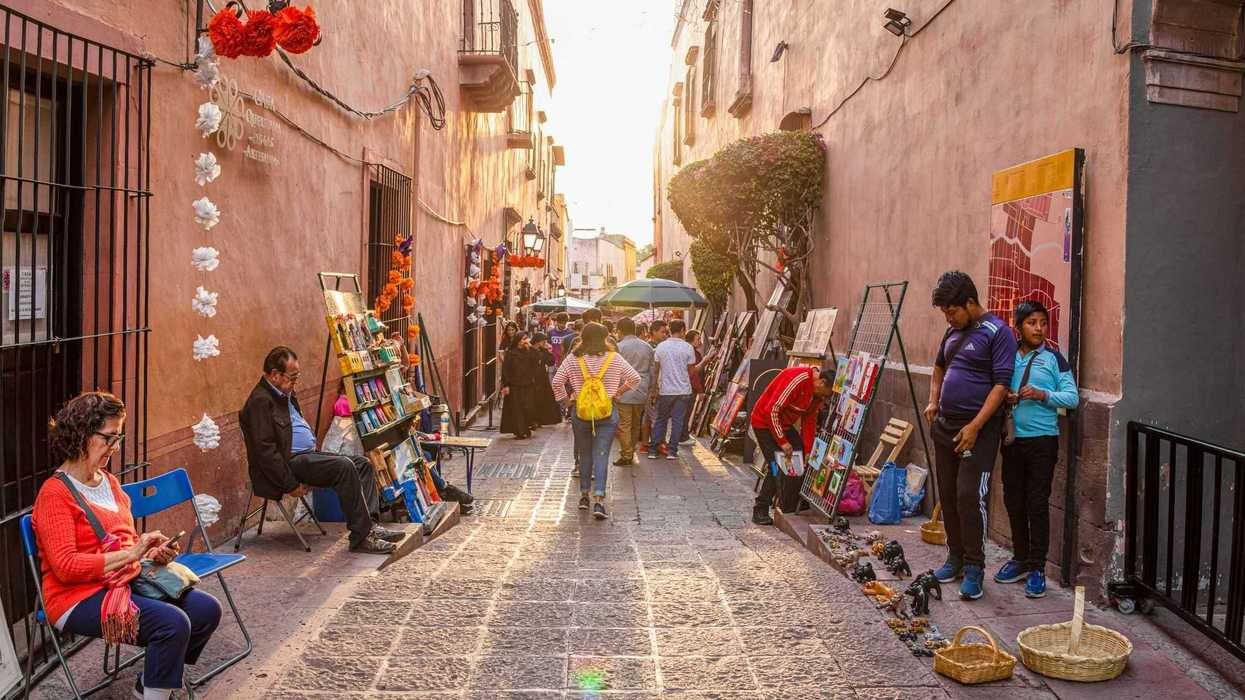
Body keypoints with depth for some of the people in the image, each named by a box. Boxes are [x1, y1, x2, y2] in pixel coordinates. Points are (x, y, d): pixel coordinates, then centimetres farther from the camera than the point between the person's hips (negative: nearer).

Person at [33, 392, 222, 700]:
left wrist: (155, 553, 2)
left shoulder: (109, 481, 13)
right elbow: (65, 566, -20)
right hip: (80, 597, -8)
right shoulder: (55, 494, -13)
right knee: (173, 623, -27)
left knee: (206, 609, -4)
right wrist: (131, 554, -22)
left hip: (125, 583, 8)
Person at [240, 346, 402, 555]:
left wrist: (316, 456, 14)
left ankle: (369, 525, -9)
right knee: (344, 467, -26)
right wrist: (291, 485, -20)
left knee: (362, 463, -1)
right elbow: (265, 451, -21)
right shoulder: (260, 401, -15)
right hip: (290, 461, -10)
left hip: (307, 455, 10)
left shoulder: (285, 394, 17)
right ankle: (361, 537, -23)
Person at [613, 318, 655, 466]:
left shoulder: (618, 347, -9)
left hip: (624, 393, -6)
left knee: (624, 426, 0)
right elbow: (652, 372, 11)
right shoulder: (647, 347, 7)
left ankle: (626, 456, 1)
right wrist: (648, 388, 20)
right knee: (636, 425, 16)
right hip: (642, 393, 6)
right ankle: (631, 452, 27)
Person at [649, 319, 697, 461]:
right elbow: (691, 371, -1)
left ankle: (652, 450, 10)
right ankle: (672, 451, 5)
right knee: (677, 420, 5)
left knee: (661, 420, 12)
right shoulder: (688, 348, -7)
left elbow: (655, 369, 5)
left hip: (665, 390, 2)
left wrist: (656, 386, 15)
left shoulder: (660, 347, -2)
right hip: (683, 390, -2)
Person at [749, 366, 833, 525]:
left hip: (785, 424, 9)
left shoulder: (819, 393, -2)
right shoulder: (798, 379, -30)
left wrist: (808, 452, -4)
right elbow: (772, 410, -29)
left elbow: (810, 422, 4)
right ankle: (760, 511, -3)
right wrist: (782, 441, -24)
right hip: (765, 421, -8)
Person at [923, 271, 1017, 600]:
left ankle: (974, 567, -1)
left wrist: (974, 427, -20)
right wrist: (933, 402, 14)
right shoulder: (953, 331, 12)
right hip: (945, 426, 8)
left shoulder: (997, 332, -10)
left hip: (978, 429, -8)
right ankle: (955, 557, 24)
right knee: (948, 495, 12)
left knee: (969, 496, -11)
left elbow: (1001, 385, -16)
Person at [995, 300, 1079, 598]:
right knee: (1014, 501, 11)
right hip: (1012, 439, 4)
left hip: (1042, 439, -4)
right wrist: (1005, 398, -7)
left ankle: (1037, 568, 7)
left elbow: (1073, 397, -4)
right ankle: (1020, 559, 25)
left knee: (1037, 503, -2)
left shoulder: (1054, 358, -2)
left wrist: (1042, 395, -18)